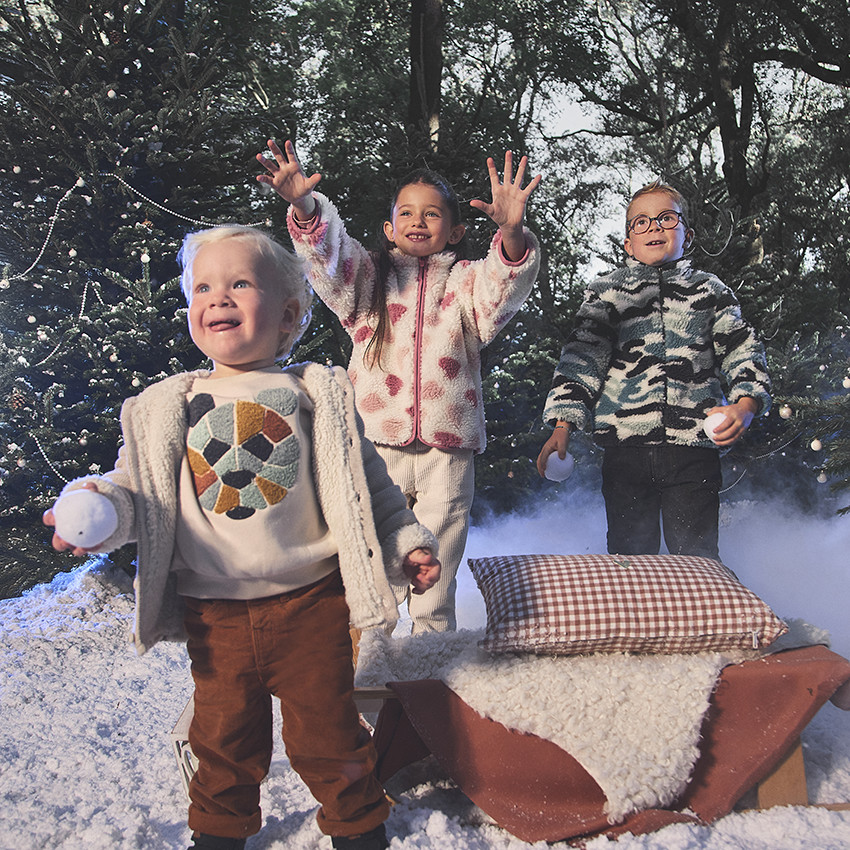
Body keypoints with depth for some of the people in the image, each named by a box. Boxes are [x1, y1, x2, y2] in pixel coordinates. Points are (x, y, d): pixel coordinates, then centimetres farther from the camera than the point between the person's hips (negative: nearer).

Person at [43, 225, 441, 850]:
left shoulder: (318, 393, -1)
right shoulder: (165, 408, 3)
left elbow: (364, 482, 3)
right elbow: (140, 491, 3)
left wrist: (406, 543, -3)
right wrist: (103, 507, -17)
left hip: (310, 603, -2)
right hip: (214, 615, 2)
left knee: (326, 730, 12)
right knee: (223, 734, 18)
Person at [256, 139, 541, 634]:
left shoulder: (466, 281, 9)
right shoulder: (369, 277, 12)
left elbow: (502, 289, -13)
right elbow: (328, 253, -6)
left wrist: (512, 232, -34)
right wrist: (304, 207, -27)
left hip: (447, 449, 0)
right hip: (377, 446, 0)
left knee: (435, 590, 10)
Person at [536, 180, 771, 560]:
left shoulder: (711, 291, 17)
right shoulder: (604, 293, 15)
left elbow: (743, 351, 10)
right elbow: (581, 355, 5)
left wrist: (745, 405, -11)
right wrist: (563, 422, -8)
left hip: (694, 446, 0)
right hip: (625, 446, 0)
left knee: (697, 562, 1)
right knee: (630, 560, 4)